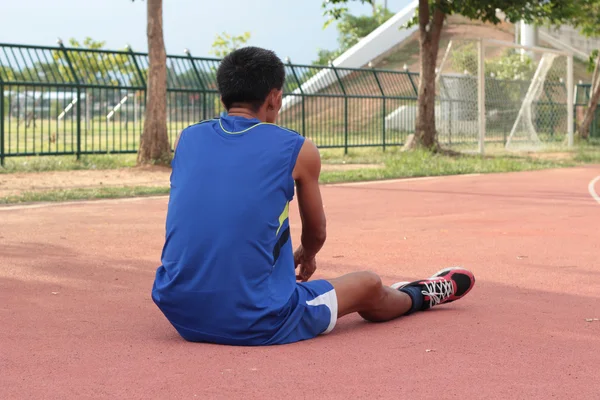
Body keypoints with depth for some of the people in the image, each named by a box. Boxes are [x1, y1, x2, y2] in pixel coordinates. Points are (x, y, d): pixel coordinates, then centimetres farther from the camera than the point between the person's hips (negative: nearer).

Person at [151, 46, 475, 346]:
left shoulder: (187, 139, 6)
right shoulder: (298, 151, -4)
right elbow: (316, 233, 13)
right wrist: (304, 256, 38)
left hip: (181, 317, 5)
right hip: (255, 325, -4)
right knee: (368, 286, 20)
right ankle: (418, 296, 53)